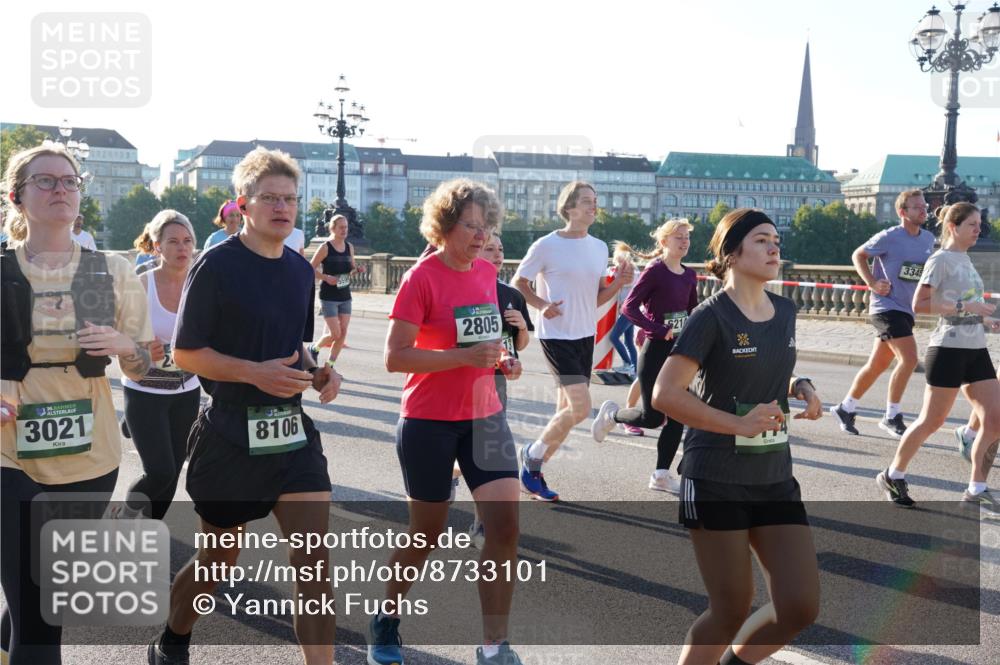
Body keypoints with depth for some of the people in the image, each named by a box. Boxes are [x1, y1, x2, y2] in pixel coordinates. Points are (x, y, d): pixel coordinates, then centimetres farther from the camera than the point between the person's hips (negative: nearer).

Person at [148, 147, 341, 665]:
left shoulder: (301, 270, 7)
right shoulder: (217, 265, -11)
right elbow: (185, 352, -11)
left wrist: (317, 374, -1)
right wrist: (256, 373, -23)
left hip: (291, 431, 4)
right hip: (229, 434, -4)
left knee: (312, 558, -7)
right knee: (218, 559, 13)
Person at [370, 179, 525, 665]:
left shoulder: (486, 273, 6)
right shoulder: (421, 278, -13)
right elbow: (394, 357, -18)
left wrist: (501, 360, 2)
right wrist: (465, 356, -25)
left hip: (483, 416, 6)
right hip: (428, 422, -5)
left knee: (505, 526, -4)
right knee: (427, 534, 8)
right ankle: (385, 621, 34)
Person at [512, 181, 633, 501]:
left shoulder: (599, 247, 8)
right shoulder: (546, 245, -10)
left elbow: (597, 298, 14)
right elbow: (518, 282, -3)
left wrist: (618, 283, -4)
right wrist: (542, 305, -19)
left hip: (586, 335, 7)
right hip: (556, 335, -7)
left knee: (567, 410, 9)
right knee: (581, 407, -16)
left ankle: (533, 470, 23)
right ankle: (533, 454, 6)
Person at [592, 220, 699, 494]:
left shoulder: (689, 275, 8)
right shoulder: (655, 271, -12)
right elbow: (630, 307, -17)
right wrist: (660, 331, -22)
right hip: (656, 350, -6)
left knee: (678, 416, 3)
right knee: (652, 417, -3)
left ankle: (661, 474, 14)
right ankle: (611, 413, 27)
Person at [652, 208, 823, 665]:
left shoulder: (784, 312, 8)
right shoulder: (711, 317, -12)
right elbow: (665, 395, -18)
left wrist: (801, 387, 2)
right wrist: (740, 424, -23)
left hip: (775, 478, 6)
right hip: (717, 482, -6)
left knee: (801, 606, 0)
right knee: (731, 612, 1)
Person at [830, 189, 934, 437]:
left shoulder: (928, 239, 8)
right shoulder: (889, 237, -11)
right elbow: (858, 255, -1)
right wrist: (872, 283, -11)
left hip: (907, 309, 7)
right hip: (887, 307, -7)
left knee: (877, 365, 12)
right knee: (909, 359, -18)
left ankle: (845, 408, 26)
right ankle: (892, 417, -6)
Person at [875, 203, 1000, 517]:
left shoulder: (965, 260, 16)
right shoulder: (941, 260, -9)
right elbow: (919, 304, -18)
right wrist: (965, 307, -22)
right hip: (949, 350, -8)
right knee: (931, 421, -2)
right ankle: (892, 476, 15)